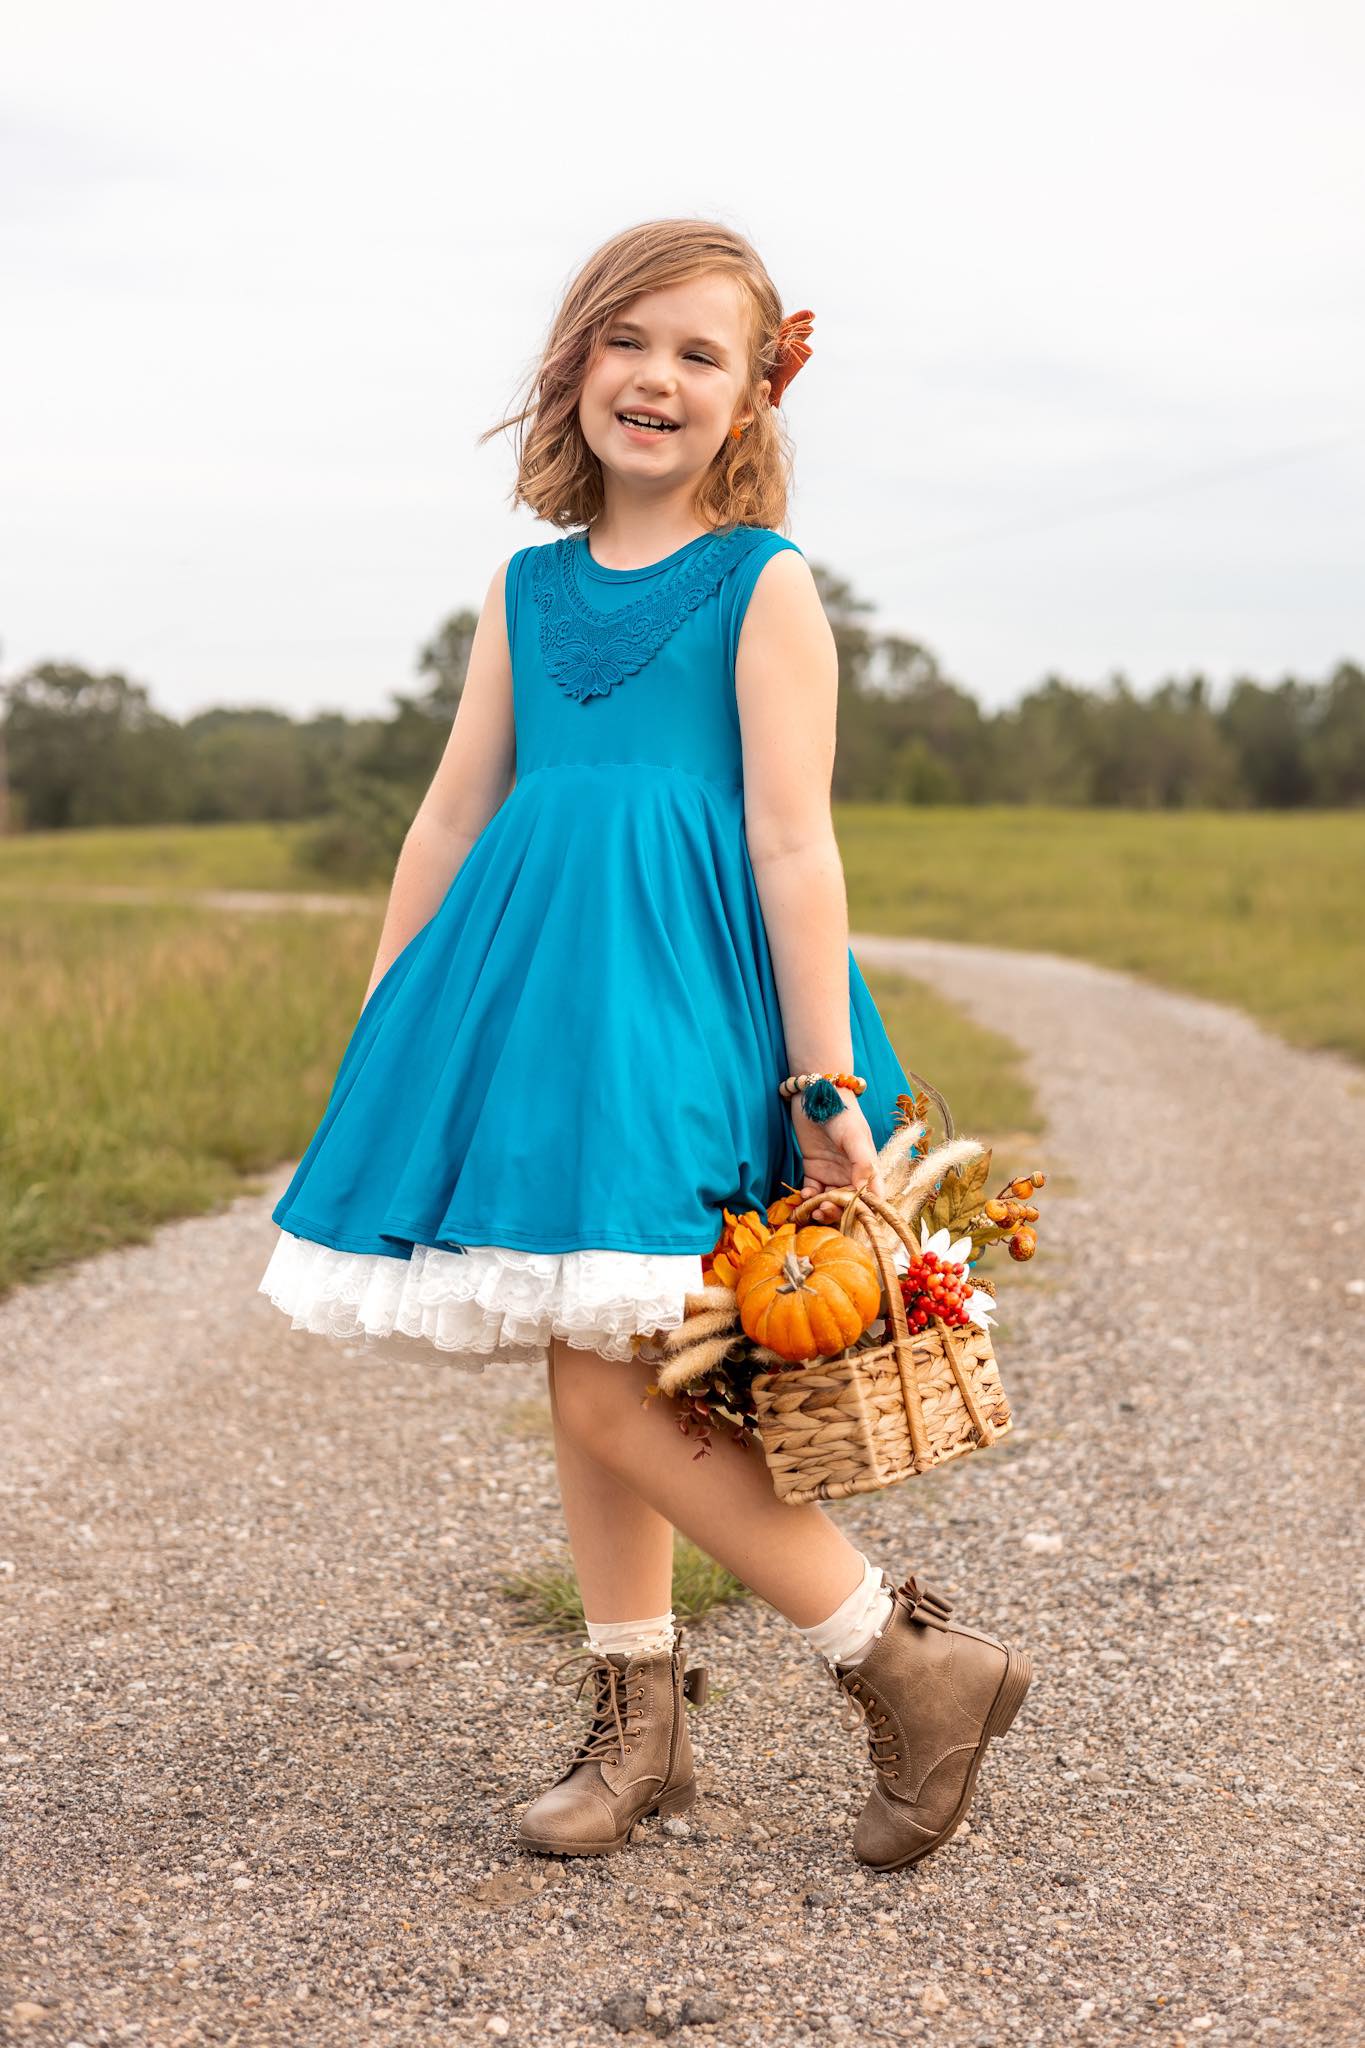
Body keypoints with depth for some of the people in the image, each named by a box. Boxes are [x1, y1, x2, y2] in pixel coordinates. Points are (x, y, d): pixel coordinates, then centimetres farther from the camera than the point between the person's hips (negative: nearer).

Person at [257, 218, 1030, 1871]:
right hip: (534, 988, 6)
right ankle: (638, 1722, 24)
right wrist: (376, 1040, 15)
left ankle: (915, 1666, -1)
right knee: (590, 1377, 10)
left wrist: (826, 1078, -10)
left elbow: (793, 838, -7)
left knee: (611, 1389, -13)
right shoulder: (529, 589, 15)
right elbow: (452, 818, 17)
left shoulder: (765, 584, -1)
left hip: (685, 988, -6)